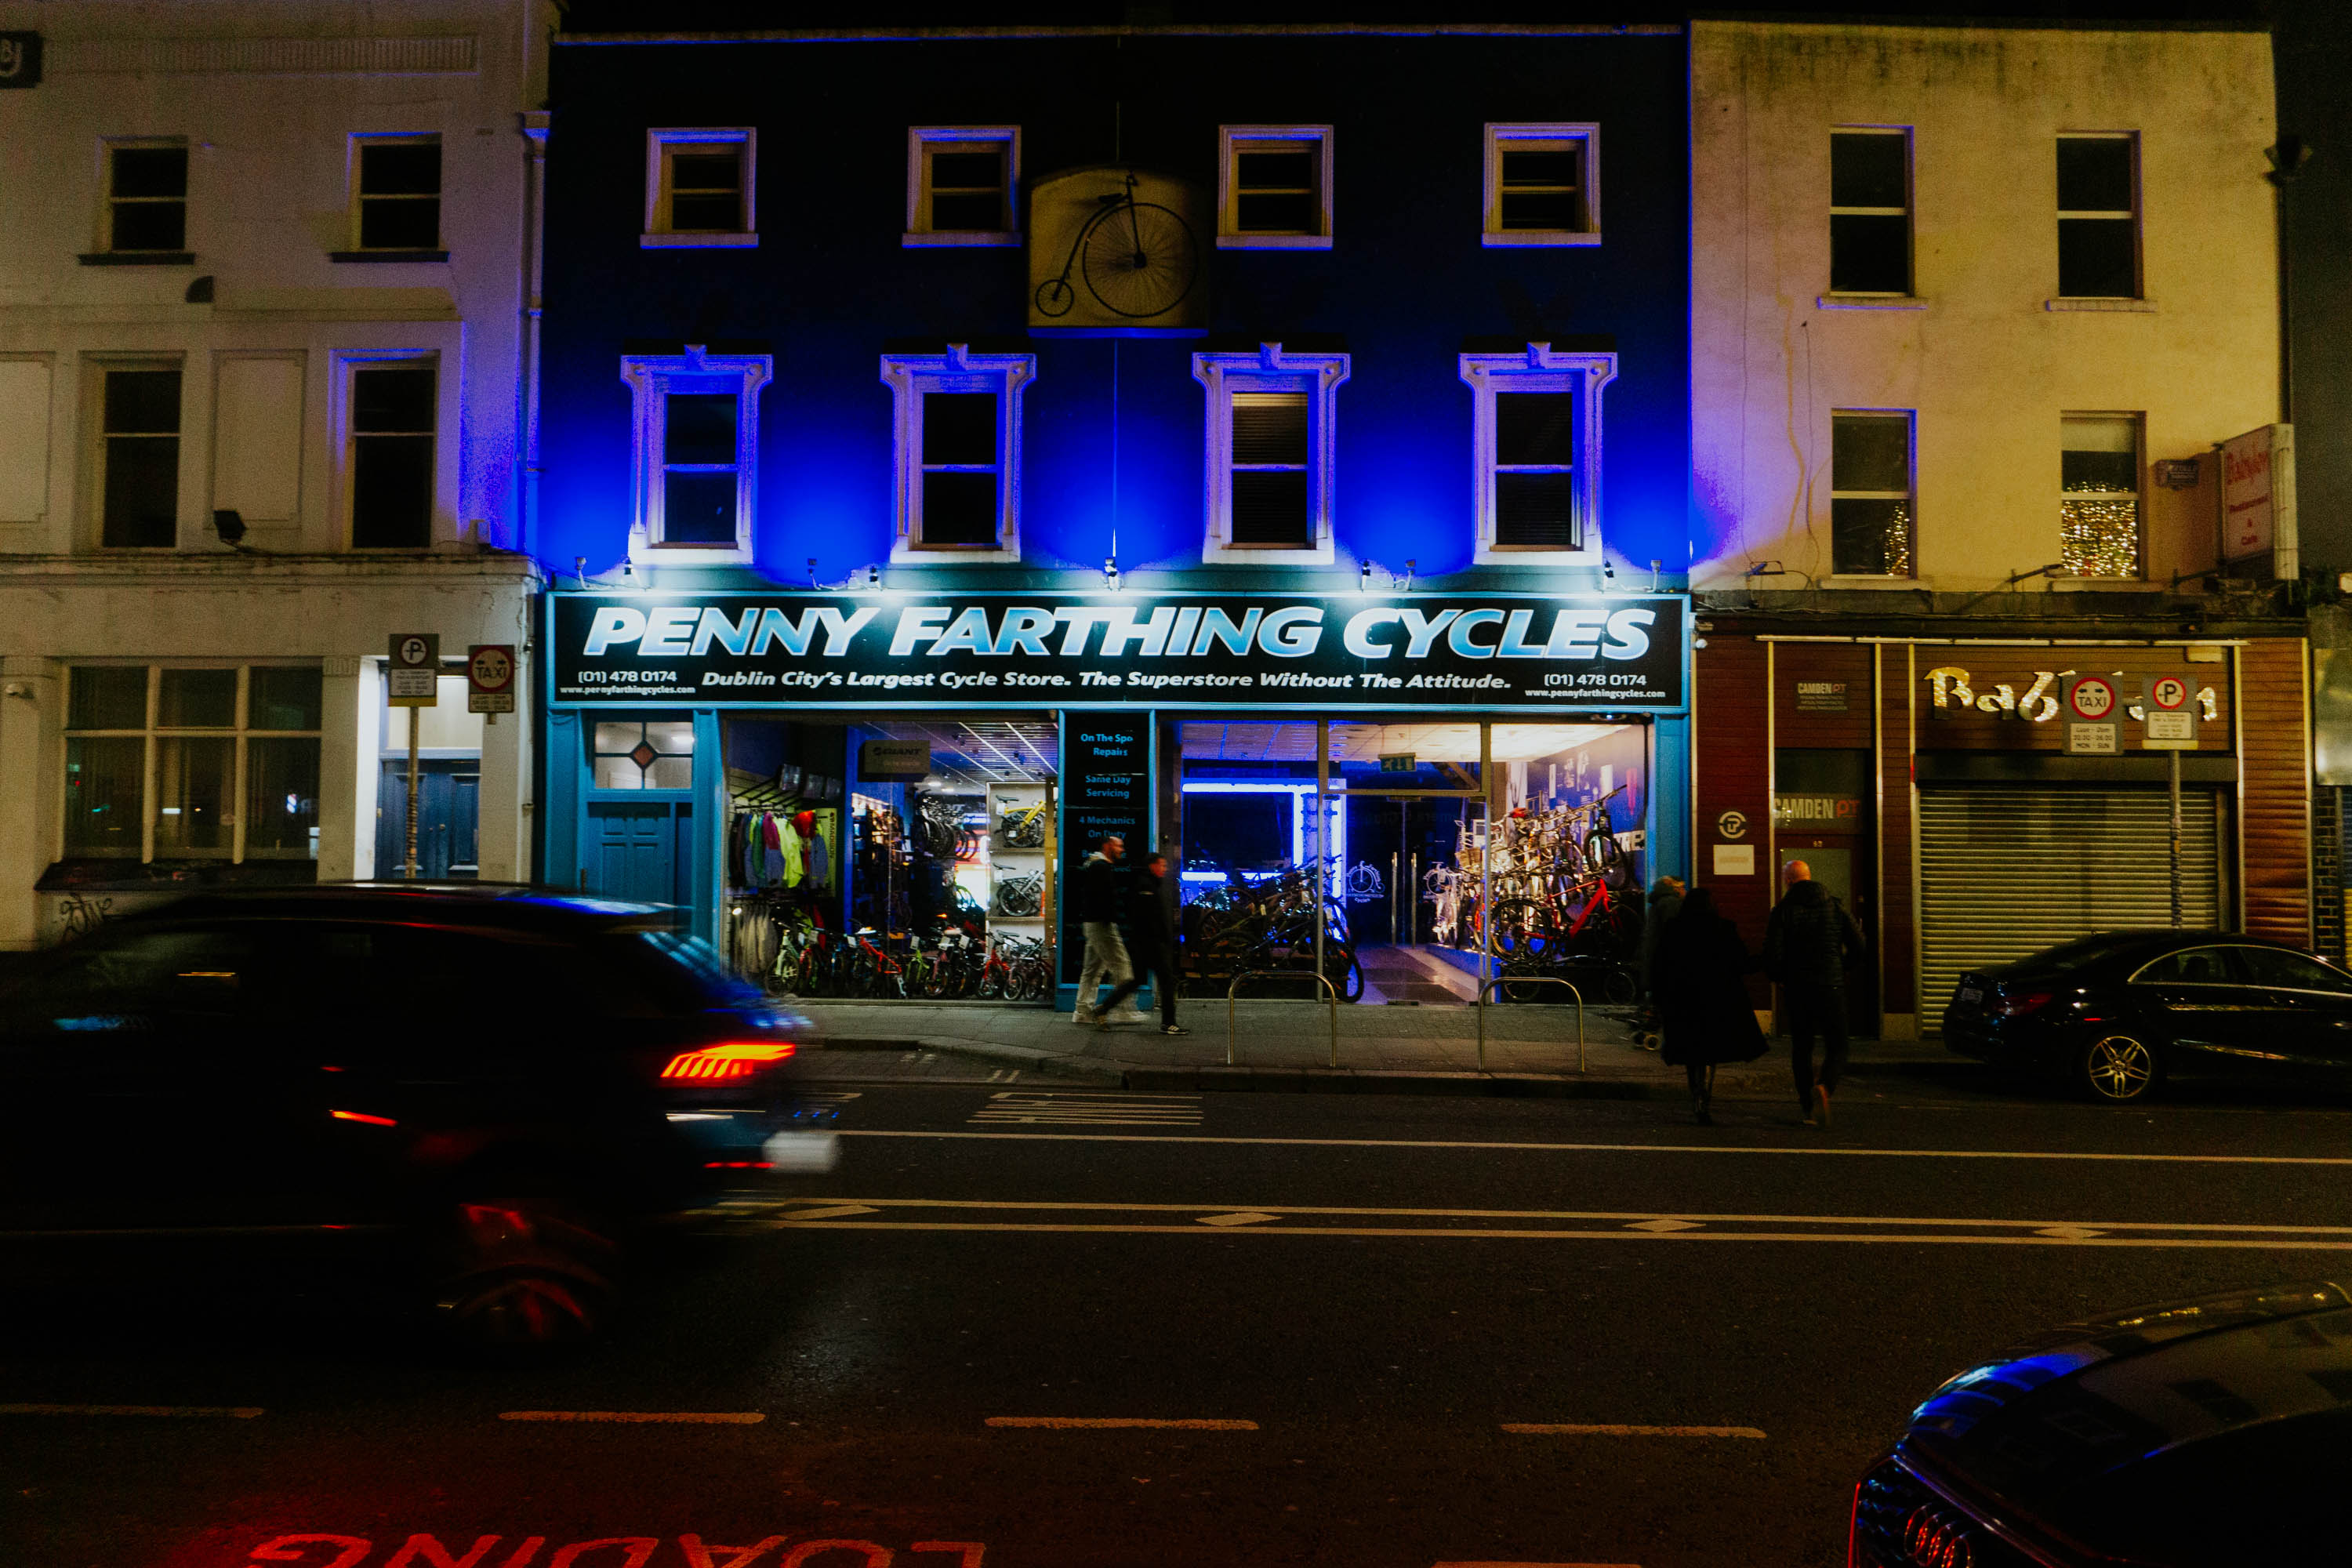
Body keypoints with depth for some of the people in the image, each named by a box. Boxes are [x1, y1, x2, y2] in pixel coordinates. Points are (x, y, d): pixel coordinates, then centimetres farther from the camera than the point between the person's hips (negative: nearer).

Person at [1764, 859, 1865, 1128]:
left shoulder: (1783, 910, -3)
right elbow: (1858, 946, 2)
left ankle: (1809, 1107, 12)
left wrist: (1780, 978, 10)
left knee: (1801, 1050, 11)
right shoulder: (1834, 906, 3)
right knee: (1836, 1047, 4)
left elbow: (1773, 953, -9)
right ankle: (1824, 1087, -24)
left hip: (1797, 988, 0)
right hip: (1831, 987, 0)